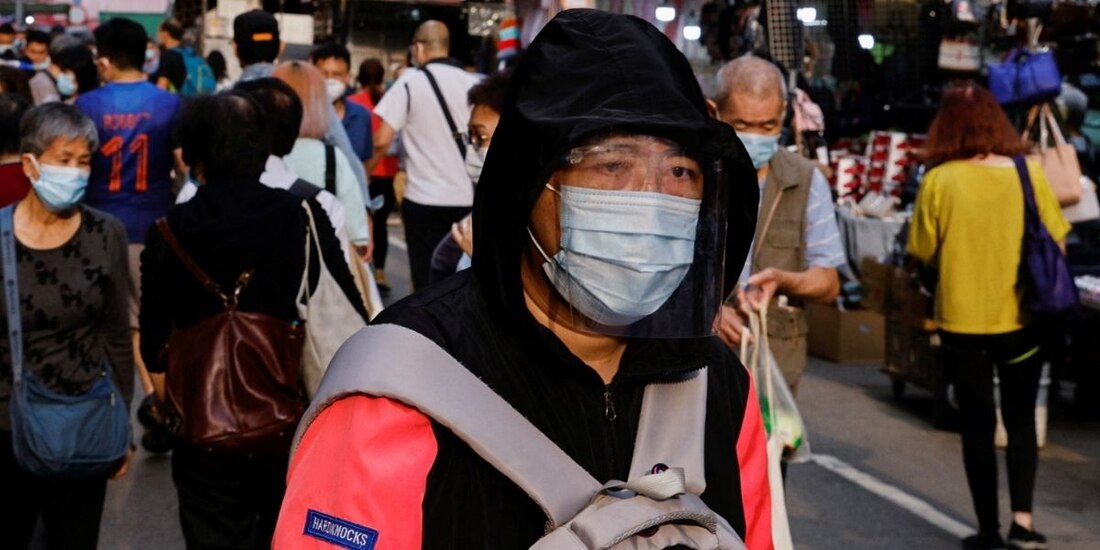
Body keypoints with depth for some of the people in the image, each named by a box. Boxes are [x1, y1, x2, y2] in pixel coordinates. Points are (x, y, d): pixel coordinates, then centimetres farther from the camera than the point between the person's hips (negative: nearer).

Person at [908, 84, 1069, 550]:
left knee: (978, 424, 11)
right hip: (1021, 319, 1)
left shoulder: (938, 181, -11)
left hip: (962, 322, -1)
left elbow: (923, 252, -5)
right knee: (1021, 420, 17)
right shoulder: (1028, 173, -7)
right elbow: (1057, 244, 0)